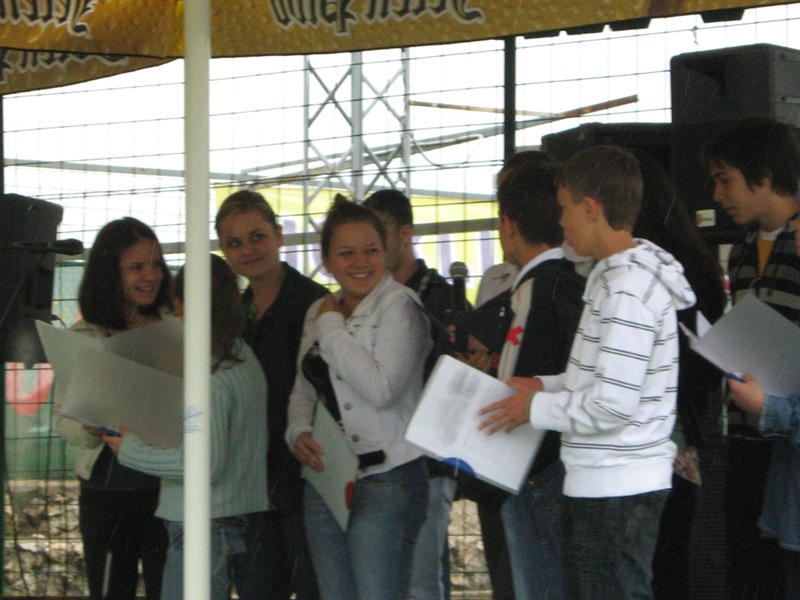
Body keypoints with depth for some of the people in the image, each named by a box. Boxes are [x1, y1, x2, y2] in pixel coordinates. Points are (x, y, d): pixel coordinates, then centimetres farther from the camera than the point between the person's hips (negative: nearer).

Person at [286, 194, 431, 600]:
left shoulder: (398, 305, -7)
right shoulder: (318, 312, 14)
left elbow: (382, 388, -21)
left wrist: (332, 330, -11)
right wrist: (299, 433, 2)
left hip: (386, 478, -7)